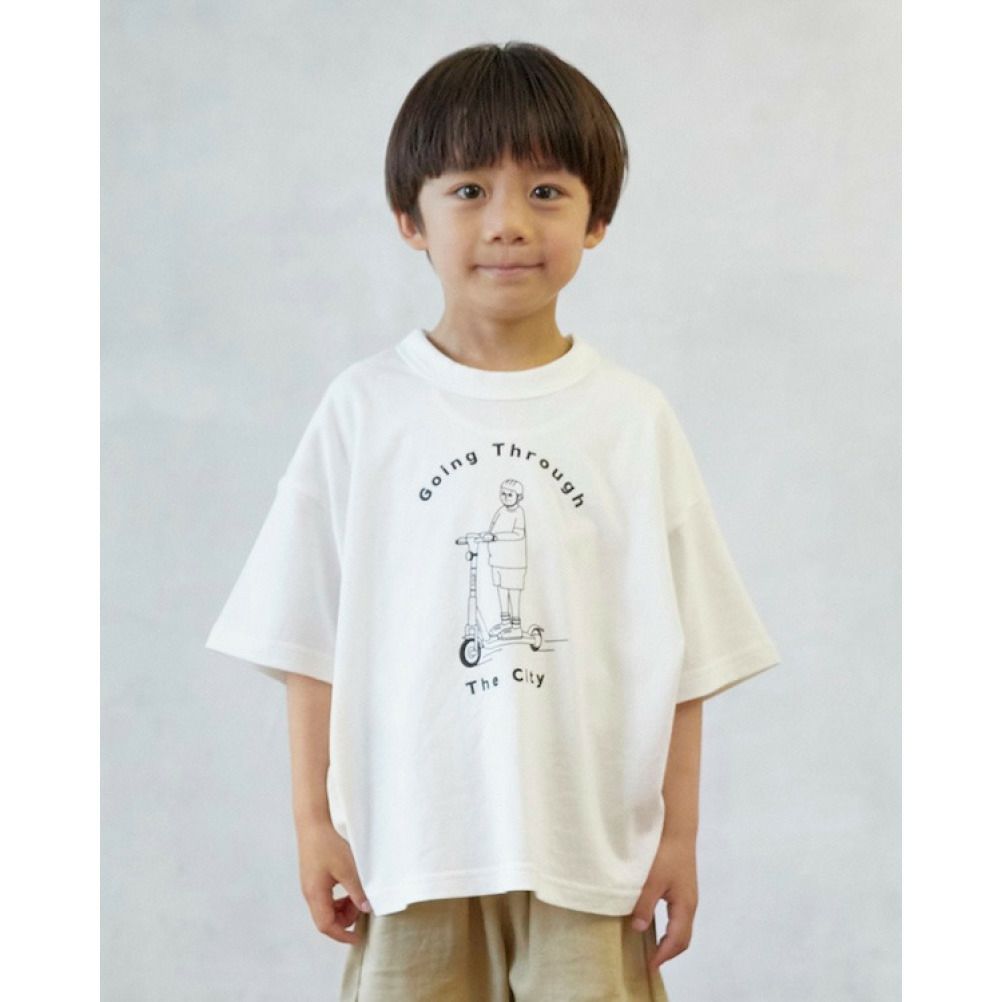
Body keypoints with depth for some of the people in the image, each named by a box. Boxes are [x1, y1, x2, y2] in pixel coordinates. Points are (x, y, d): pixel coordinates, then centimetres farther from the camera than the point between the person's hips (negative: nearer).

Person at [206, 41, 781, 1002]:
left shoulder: (634, 419, 1)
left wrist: (679, 832, 3)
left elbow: (679, 651, 4)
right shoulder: (365, 409, 0)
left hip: (591, 846, 0)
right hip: (411, 843, 0)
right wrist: (313, 818, 2)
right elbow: (312, 638, 3)